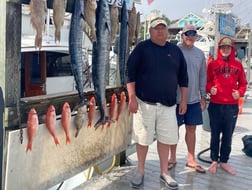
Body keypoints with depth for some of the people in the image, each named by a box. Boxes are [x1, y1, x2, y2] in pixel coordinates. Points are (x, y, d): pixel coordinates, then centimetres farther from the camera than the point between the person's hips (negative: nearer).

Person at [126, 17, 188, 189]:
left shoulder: (175, 50, 8)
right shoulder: (142, 48, -3)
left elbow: (183, 77, 11)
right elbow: (130, 74, -8)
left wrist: (184, 100, 8)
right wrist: (132, 98, -14)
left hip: (168, 104, 3)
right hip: (144, 102, -3)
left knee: (165, 139, 9)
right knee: (143, 139, 6)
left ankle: (164, 173, 24)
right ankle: (141, 171, 23)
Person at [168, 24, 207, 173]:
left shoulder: (200, 54, 7)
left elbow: (203, 76, 11)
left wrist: (203, 97, 9)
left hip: (194, 99, 4)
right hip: (176, 98, -3)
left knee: (191, 129, 10)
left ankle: (191, 159, 23)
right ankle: (173, 158, 22)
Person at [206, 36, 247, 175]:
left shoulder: (238, 65, 6)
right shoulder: (212, 64, 1)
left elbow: (243, 83, 10)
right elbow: (207, 81, 4)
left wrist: (240, 92, -8)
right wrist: (210, 89, -16)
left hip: (232, 106, 2)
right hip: (215, 105, -2)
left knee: (228, 136, 10)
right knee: (215, 135, 8)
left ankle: (224, 162, 23)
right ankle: (214, 161, 22)